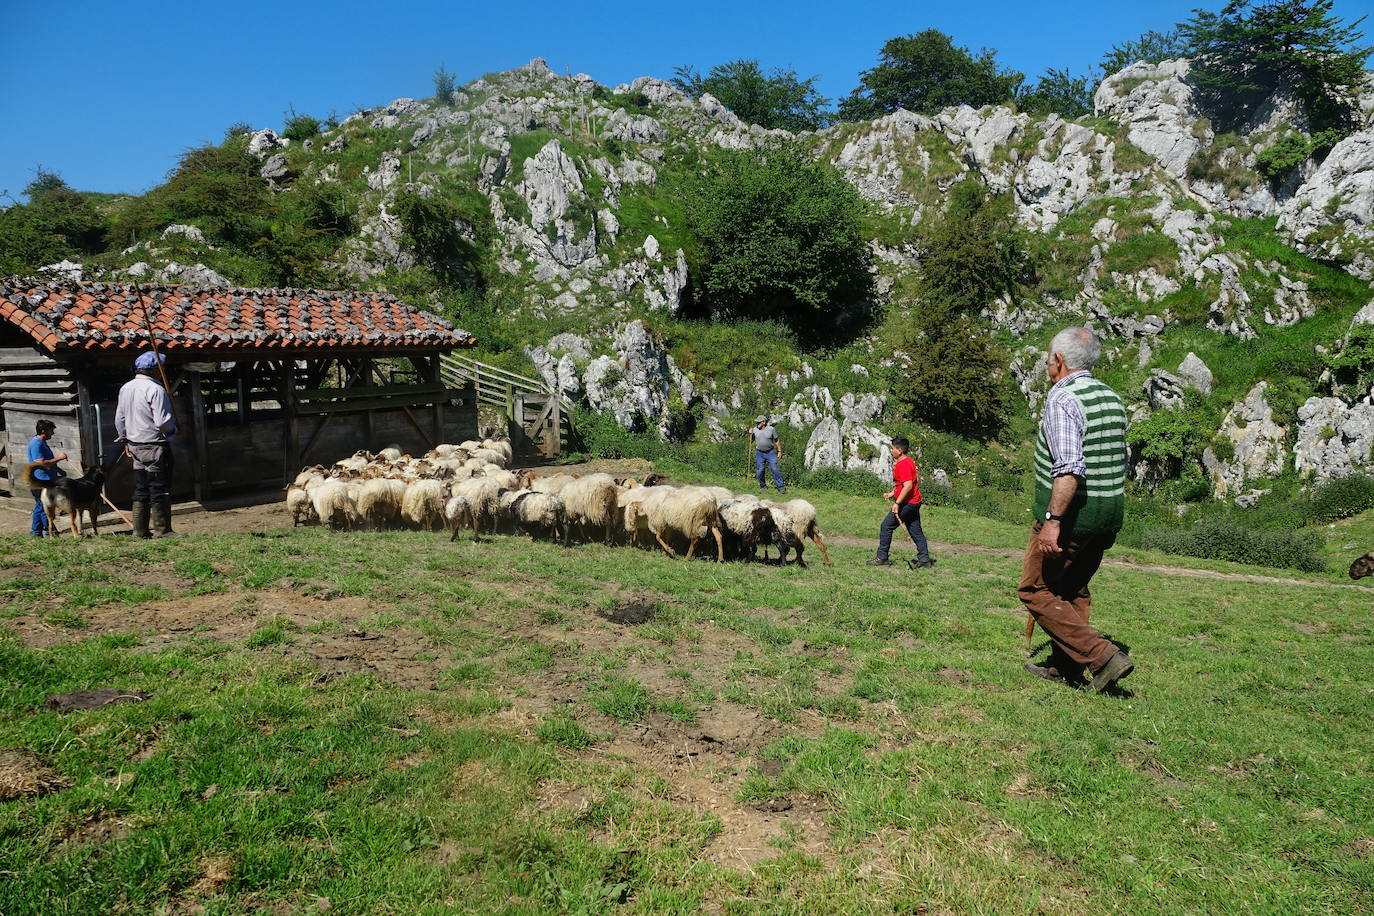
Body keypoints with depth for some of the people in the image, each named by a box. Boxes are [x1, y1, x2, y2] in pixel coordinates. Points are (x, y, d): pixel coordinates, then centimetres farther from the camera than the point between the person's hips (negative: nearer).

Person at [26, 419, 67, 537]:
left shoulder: (42, 442, 15)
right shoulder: (36, 444, -17)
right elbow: (41, 463, -26)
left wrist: (59, 470, 24)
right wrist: (58, 458, -21)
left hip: (47, 480, 11)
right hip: (42, 482, -11)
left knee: (40, 506, 15)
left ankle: (35, 531, 21)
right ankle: (48, 530, 1)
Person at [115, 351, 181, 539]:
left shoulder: (125, 388, 10)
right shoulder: (155, 389, -16)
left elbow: (119, 419, 16)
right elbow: (162, 422, -21)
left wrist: (126, 440, 25)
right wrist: (174, 428, -1)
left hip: (135, 445, 8)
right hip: (155, 446, -8)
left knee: (140, 489, 12)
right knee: (160, 490, -2)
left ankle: (140, 530, 15)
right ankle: (162, 530, 1)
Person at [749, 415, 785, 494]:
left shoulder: (771, 429, -5)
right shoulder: (755, 430, 0)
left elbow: (777, 440, 4)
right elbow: (751, 442, 8)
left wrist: (779, 451, 2)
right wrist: (750, 434, -8)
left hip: (770, 452, -2)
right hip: (759, 453, 2)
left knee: (775, 469, -7)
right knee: (759, 471, 4)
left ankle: (780, 487, -1)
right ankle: (763, 486, 24)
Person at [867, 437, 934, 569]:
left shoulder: (903, 464, -19)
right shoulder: (909, 461, 14)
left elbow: (908, 485, -27)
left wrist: (897, 503, -25)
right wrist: (892, 493, 20)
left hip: (907, 503, -10)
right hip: (914, 502, 10)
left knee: (886, 527, -3)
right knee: (915, 531, 12)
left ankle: (882, 558, 2)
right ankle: (924, 559, 13)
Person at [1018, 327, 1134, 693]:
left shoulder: (1062, 397, -16)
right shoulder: (1112, 398, 12)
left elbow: (1069, 467, -26)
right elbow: (1121, 463, 17)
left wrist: (1052, 520, -28)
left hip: (1070, 512, -9)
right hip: (1109, 513, 9)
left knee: (1035, 590, 1)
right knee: (1073, 591, 19)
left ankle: (1103, 656, -6)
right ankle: (1065, 667, 26)